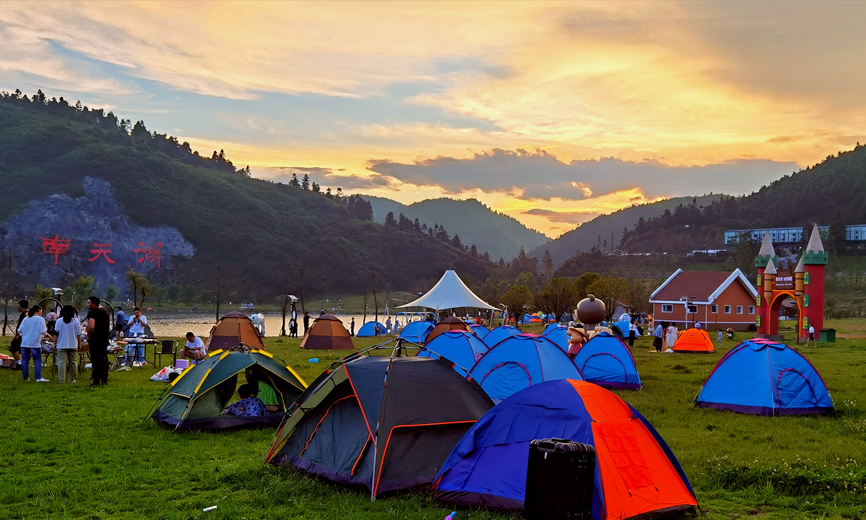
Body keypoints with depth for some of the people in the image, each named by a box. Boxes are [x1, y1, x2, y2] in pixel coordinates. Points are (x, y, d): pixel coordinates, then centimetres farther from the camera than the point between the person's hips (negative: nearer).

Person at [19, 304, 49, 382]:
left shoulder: (25, 319, 10)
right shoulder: (40, 319, -5)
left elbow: (19, 330, 11)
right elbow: (43, 332, -12)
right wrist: (46, 329, 9)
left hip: (24, 343, 5)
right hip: (35, 344, -5)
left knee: (25, 361, 10)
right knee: (37, 361, 0)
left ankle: (25, 377, 15)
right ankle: (38, 378, -6)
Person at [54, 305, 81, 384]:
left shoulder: (59, 321, -2)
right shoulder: (76, 321, 0)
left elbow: (56, 333, -1)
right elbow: (78, 334, 3)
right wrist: (79, 344, 13)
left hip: (62, 345, -1)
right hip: (73, 345, 2)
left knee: (62, 363, -1)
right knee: (73, 362, 8)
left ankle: (61, 380, -3)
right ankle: (73, 379, 12)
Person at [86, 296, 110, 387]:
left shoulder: (92, 313, -14)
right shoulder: (104, 312, 13)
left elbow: (91, 327, -28)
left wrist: (88, 336, -14)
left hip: (95, 339, -8)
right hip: (105, 339, 8)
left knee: (96, 360, -4)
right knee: (104, 359, 12)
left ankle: (97, 381, -4)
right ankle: (104, 380, 17)